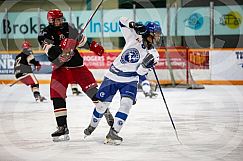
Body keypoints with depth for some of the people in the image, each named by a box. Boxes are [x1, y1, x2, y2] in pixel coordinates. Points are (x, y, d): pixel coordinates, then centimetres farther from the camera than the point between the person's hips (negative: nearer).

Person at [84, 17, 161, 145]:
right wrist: (134, 25, -24)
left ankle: (112, 134, -18)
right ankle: (92, 126, 32)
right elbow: (122, 21, -5)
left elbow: (140, 72, -9)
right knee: (103, 104, 5)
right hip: (113, 75, -1)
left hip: (130, 80, 1)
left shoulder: (152, 53, -7)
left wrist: (148, 63, -29)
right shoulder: (134, 37, -10)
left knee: (126, 104, -21)